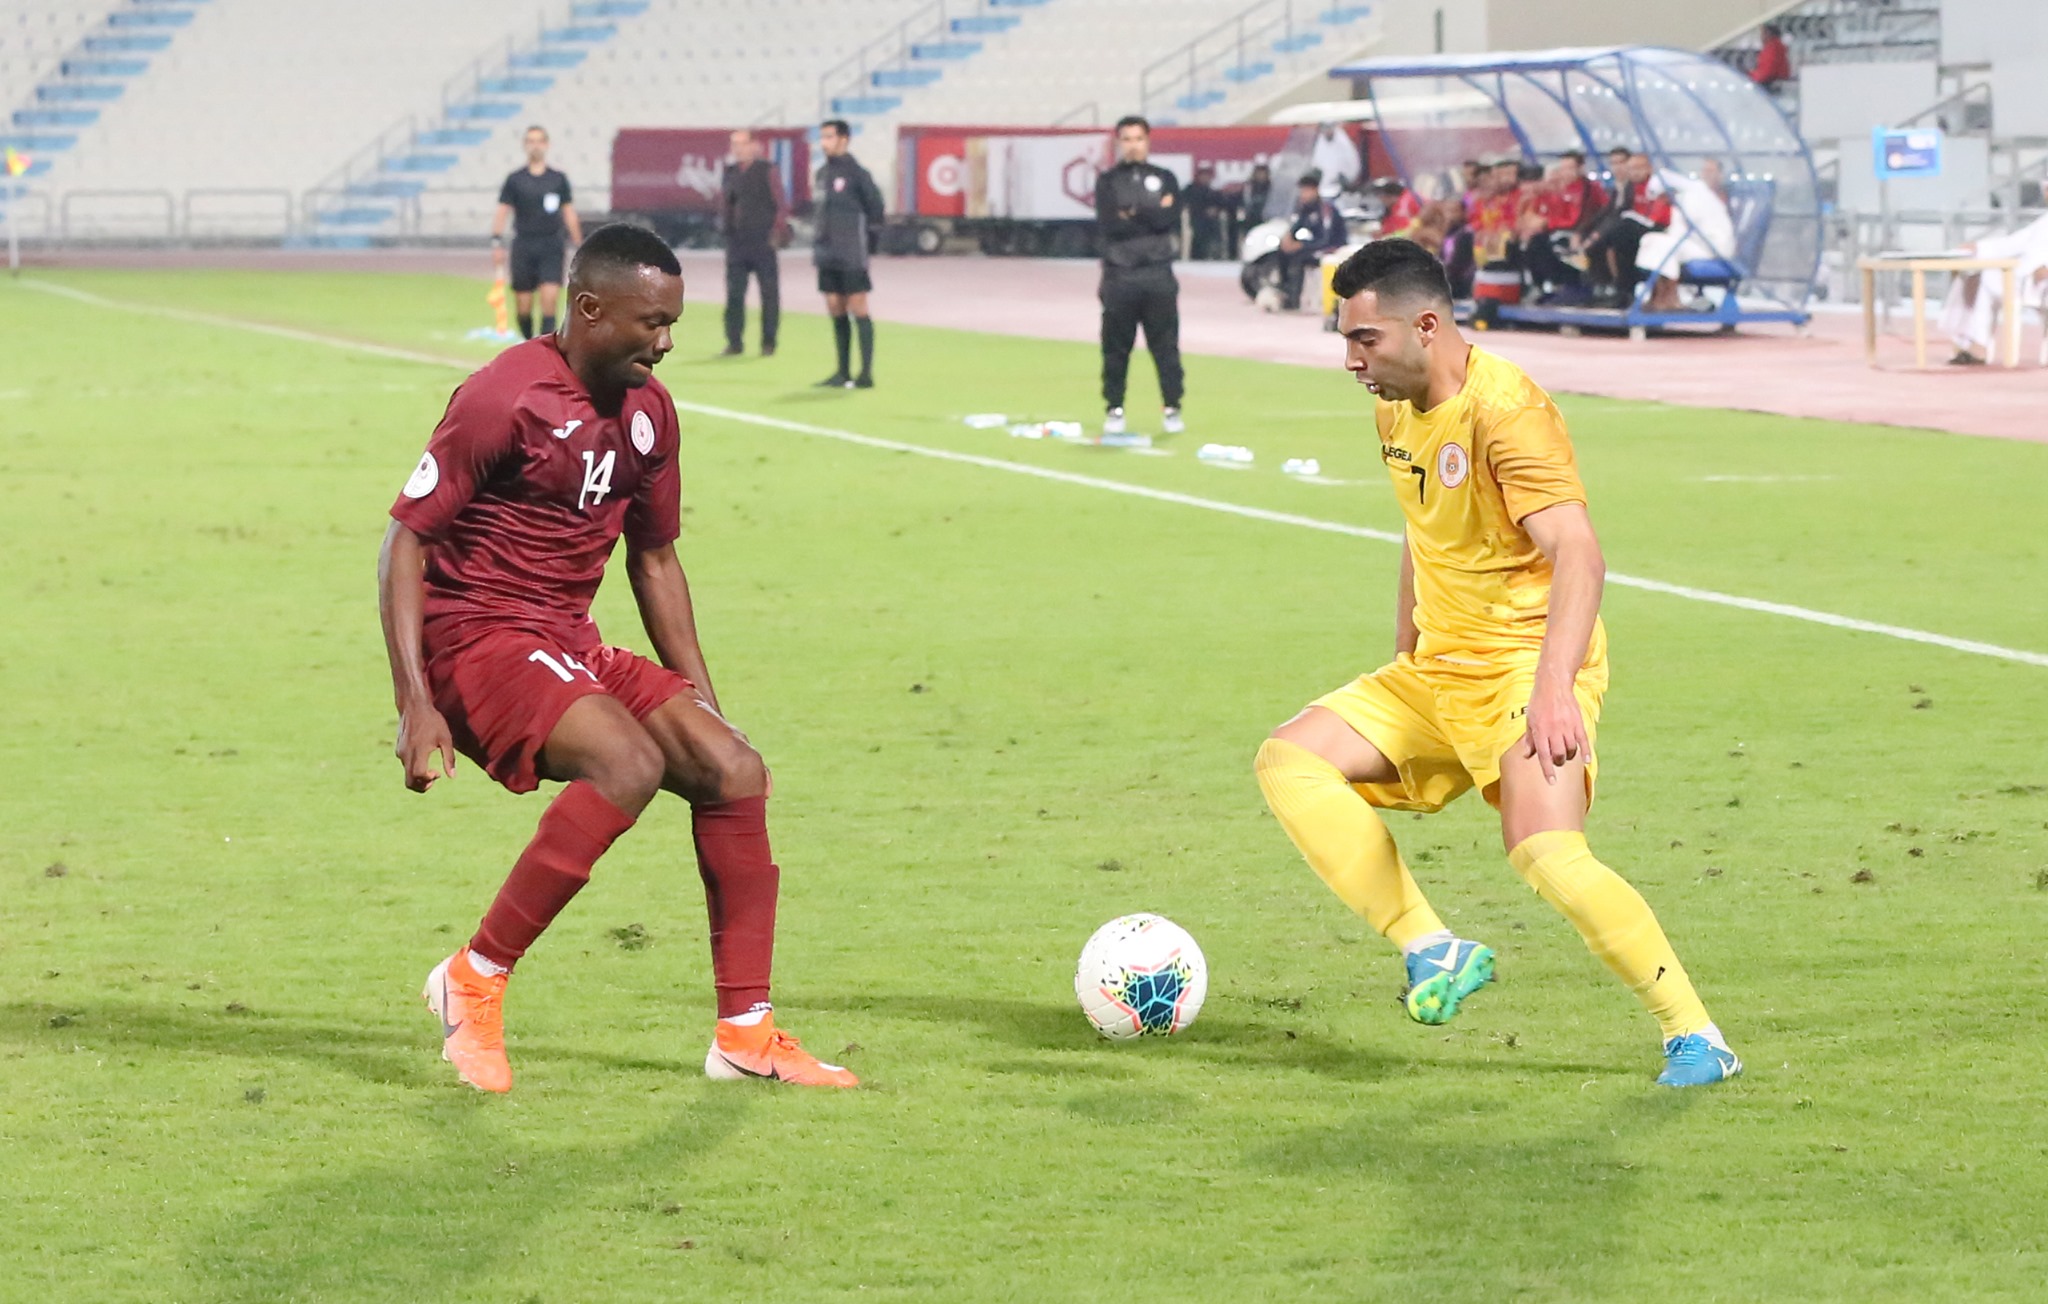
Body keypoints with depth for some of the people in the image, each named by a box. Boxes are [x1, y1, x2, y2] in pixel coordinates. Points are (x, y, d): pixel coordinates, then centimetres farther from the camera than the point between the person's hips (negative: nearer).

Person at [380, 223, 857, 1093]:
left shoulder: (648, 410, 10)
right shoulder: (503, 399, -15)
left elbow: (654, 557, 22)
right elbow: (405, 539, -14)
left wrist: (698, 696, 15)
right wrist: (414, 703, -21)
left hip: (571, 645, 8)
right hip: (476, 634, -8)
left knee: (732, 769, -6)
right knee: (630, 761, -30)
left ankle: (745, 1035, 1)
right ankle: (475, 980, -19)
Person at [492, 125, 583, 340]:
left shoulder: (559, 179, 8)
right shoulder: (515, 180, 4)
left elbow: (569, 214, 12)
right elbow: (502, 212, 2)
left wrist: (577, 246, 9)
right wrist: (496, 242, -10)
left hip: (551, 247, 0)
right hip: (523, 247, 0)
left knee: (549, 300, -15)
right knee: (523, 307, 2)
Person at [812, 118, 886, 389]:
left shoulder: (855, 173, -10)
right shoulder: (823, 173, 12)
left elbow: (875, 207, -7)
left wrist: (870, 241, -6)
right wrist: (821, 244, 12)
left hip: (851, 257, -7)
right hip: (828, 256, 7)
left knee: (858, 310, -4)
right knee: (835, 310, 9)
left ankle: (866, 374, -2)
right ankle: (843, 372, 15)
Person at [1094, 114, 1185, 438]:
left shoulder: (1165, 179, 11)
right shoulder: (1108, 181, 7)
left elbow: (1172, 221, -5)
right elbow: (1107, 224, -9)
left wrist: (1133, 214, -6)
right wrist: (1151, 217, -7)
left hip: (1158, 274, 0)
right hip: (1119, 274, 0)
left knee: (1166, 344, 0)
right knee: (1116, 347, 2)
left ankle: (1172, 409, 6)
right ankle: (1114, 409, 11)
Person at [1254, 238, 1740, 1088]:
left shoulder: (1502, 409, -20)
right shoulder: (1396, 407, 8)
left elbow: (1579, 557, -29)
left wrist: (1554, 687, -41)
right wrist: (1403, 663, 25)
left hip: (1527, 664, -9)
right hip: (1438, 670, 9)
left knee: (1545, 853, -27)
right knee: (1290, 761, -6)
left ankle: (1695, 1037, -12)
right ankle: (1433, 951, -6)